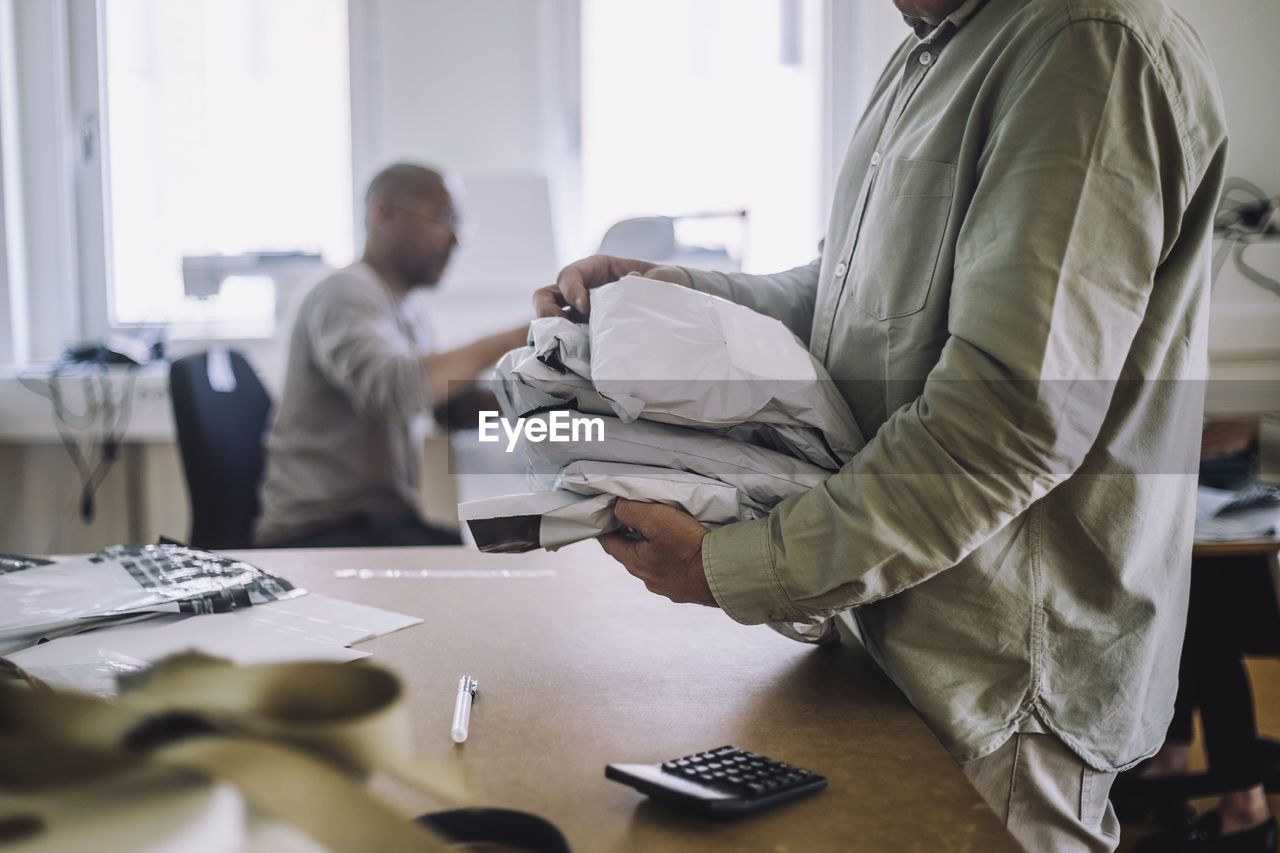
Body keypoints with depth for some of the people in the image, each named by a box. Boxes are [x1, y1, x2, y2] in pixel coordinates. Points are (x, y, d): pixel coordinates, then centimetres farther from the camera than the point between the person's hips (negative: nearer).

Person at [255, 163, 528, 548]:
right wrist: (508, 340, -22)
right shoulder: (345, 293, -9)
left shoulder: (404, 318, 20)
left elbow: (456, 409, 24)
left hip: (385, 520, 9)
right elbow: (390, 389, -28)